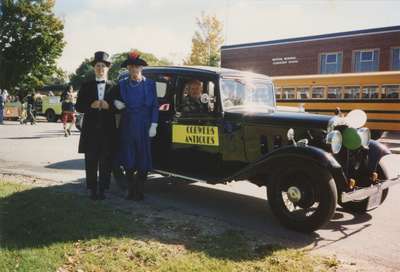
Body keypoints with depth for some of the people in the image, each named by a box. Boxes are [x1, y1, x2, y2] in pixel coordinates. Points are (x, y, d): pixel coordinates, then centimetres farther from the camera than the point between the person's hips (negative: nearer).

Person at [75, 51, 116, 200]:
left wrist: (108, 106, -14)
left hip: (108, 130, 0)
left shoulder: (113, 87, 8)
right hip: (90, 130, 0)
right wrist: (91, 105, -13)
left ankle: (102, 189, 11)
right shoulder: (86, 86, 9)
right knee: (91, 162, 4)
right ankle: (92, 189, 13)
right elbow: (78, 107, 5)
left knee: (106, 162, 2)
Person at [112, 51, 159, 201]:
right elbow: (115, 99, 18)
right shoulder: (122, 84, 7)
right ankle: (131, 190, 19)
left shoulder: (150, 84, 3)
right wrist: (116, 103, -7)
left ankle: (139, 191, 14)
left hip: (144, 127, -2)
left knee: (143, 160, 1)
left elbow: (155, 106, 2)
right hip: (127, 127, 2)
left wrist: (153, 125, -6)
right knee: (128, 160, 5)